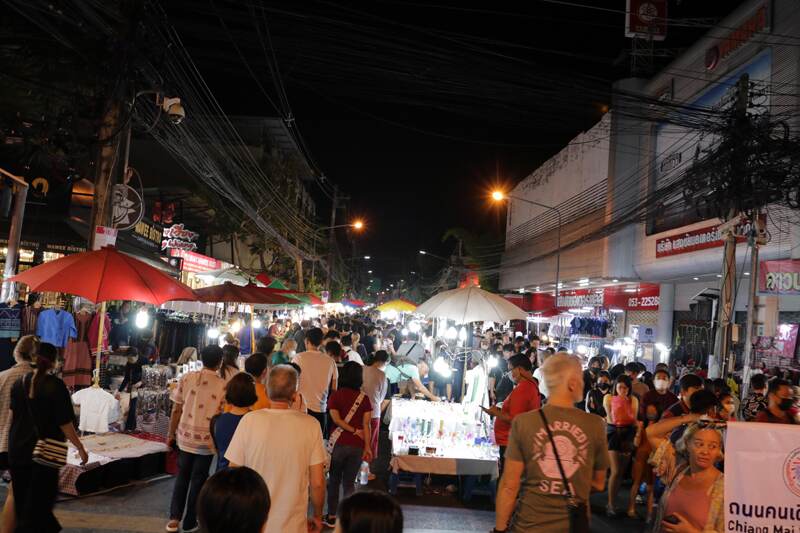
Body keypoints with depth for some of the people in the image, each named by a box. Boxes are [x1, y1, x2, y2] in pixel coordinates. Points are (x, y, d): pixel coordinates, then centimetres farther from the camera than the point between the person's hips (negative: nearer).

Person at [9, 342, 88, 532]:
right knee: (39, 498, 8)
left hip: (18, 449, 5)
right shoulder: (56, 386, -16)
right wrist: (81, 448, -7)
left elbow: (12, 416, 9)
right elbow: (65, 424, -16)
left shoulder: (20, 382, -1)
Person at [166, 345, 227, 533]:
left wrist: (171, 434, 10)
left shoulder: (186, 378, -5)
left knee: (182, 477, 19)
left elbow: (176, 410, -2)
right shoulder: (223, 386, -12)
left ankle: (174, 518, 15)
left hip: (185, 437, 2)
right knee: (198, 480, 12)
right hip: (207, 440, -2)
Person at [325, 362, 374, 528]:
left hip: (339, 444, -1)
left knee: (334, 481, 14)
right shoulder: (364, 398, -1)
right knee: (349, 482, 12)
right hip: (357, 446, 1)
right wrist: (367, 447, -3)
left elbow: (336, 419, -12)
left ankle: (331, 517, 19)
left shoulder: (335, 396, -4)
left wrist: (354, 431, -7)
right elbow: (366, 425, -4)